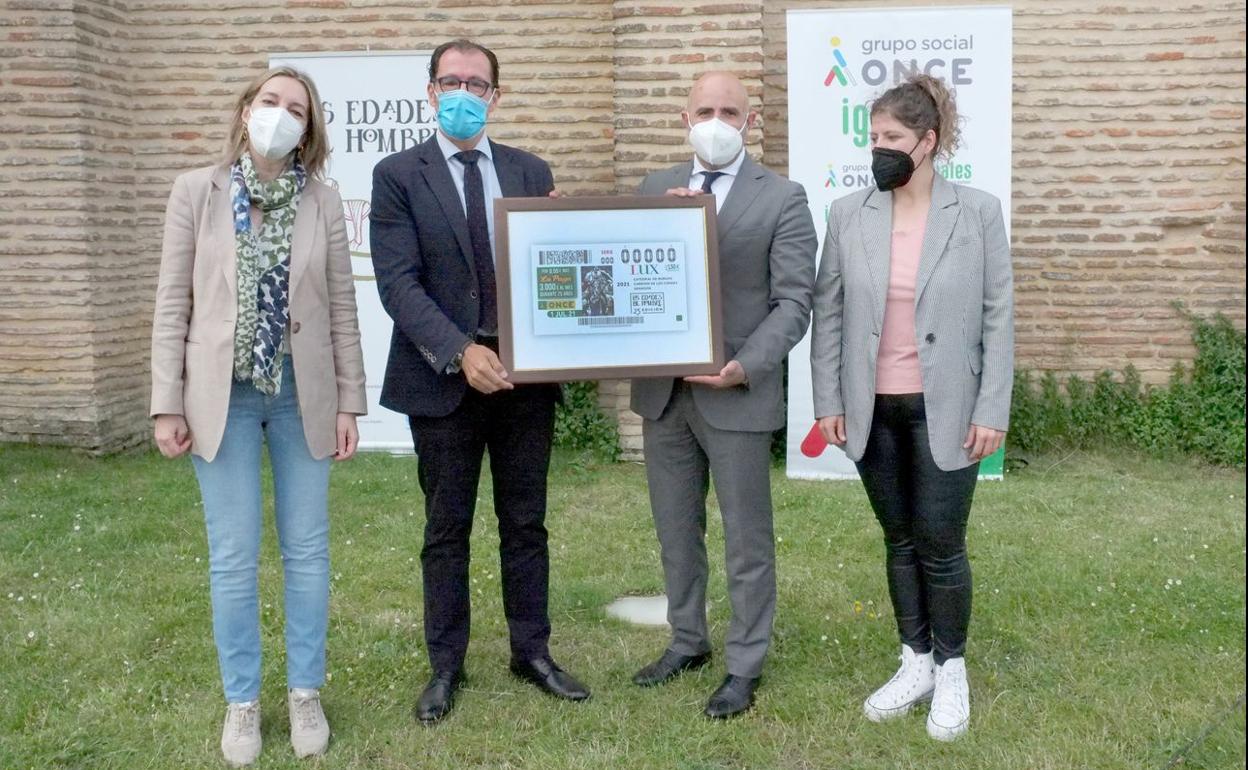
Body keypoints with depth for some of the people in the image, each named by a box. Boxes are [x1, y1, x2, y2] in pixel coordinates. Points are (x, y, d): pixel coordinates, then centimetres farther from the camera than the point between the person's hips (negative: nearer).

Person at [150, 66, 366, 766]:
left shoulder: (323, 201, 1)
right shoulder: (197, 191, -1)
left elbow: (342, 309, 2)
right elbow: (173, 305, -1)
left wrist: (349, 402, 0)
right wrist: (168, 404, -4)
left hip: (302, 394, 1)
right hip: (223, 395, -1)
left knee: (308, 551, 8)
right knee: (233, 557, 4)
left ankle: (307, 694, 24)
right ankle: (243, 701, 22)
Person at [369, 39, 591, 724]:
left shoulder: (531, 172, 8)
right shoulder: (397, 175, -2)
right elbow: (398, 283, -12)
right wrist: (459, 352, -22)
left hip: (526, 373, 3)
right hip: (443, 378, -3)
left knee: (525, 522, 12)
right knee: (447, 529, 9)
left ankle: (532, 652, 27)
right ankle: (445, 666, 22)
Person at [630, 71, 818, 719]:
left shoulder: (782, 198, -5)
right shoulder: (655, 189, 8)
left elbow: (793, 302, -9)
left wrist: (744, 367, -21)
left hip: (737, 391, -4)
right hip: (661, 387, 5)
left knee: (747, 539, 7)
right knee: (676, 530, 17)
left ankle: (745, 665, 21)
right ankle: (687, 641, 35)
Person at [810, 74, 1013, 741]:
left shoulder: (978, 212, -4)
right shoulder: (848, 214, 1)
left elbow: (998, 317, -3)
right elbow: (828, 312, 4)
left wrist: (992, 410, -7)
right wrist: (827, 401, 0)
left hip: (944, 412, -2)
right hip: (873, 411, 2)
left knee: (941, 545, 4)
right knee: (900, 541, 14)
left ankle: (951, 671, 25)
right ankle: (915, 663, 30)